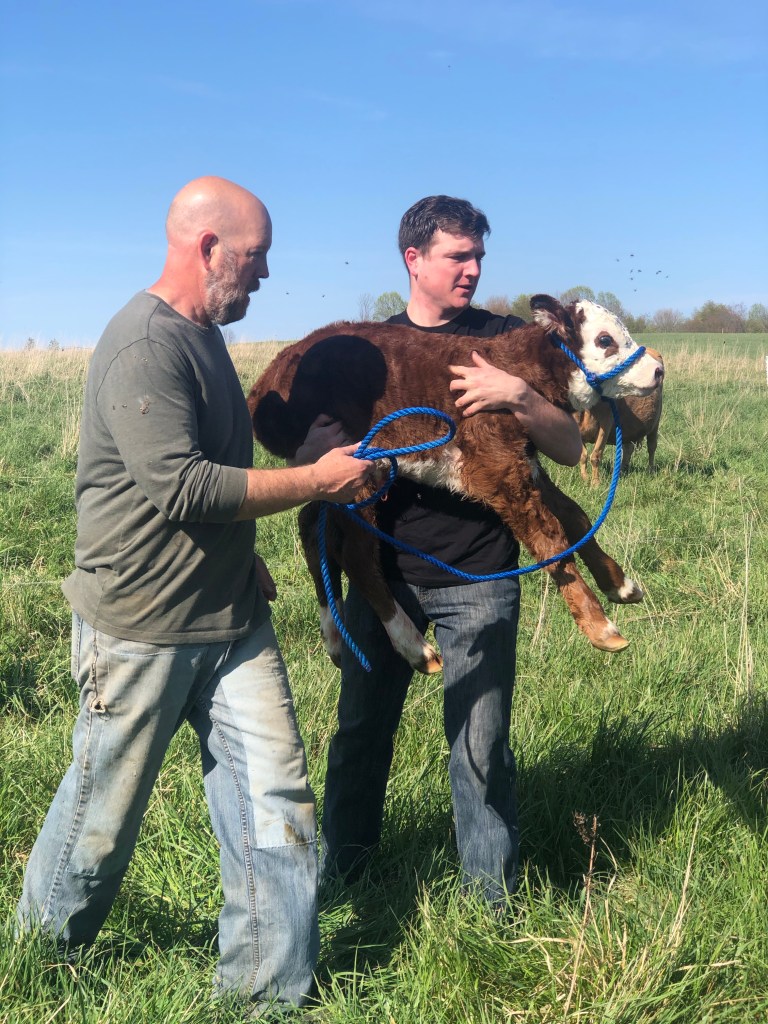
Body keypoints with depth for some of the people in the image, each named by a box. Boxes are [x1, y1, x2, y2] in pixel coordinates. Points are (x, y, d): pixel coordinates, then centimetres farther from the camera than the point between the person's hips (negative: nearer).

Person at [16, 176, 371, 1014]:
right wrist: (317, 480, -19)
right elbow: (180, 486, -26)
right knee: (104, 811, 11)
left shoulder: (203, 335, 12)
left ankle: (270, 990, 17)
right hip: (140, 629, -8)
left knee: (275, 801, 4)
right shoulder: (143, 345, -19)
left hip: (231, 619, 8)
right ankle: (43, 953, 37)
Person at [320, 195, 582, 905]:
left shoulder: (504, 338, 2)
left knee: (481, 745, 2)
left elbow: (570, 447, -2)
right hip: (383, 573, 2)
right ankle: (339, 867, 32)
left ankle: (495, 895, 20)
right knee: (362, 727, 13)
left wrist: (518, 396, -20)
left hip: (479, 580, -2)